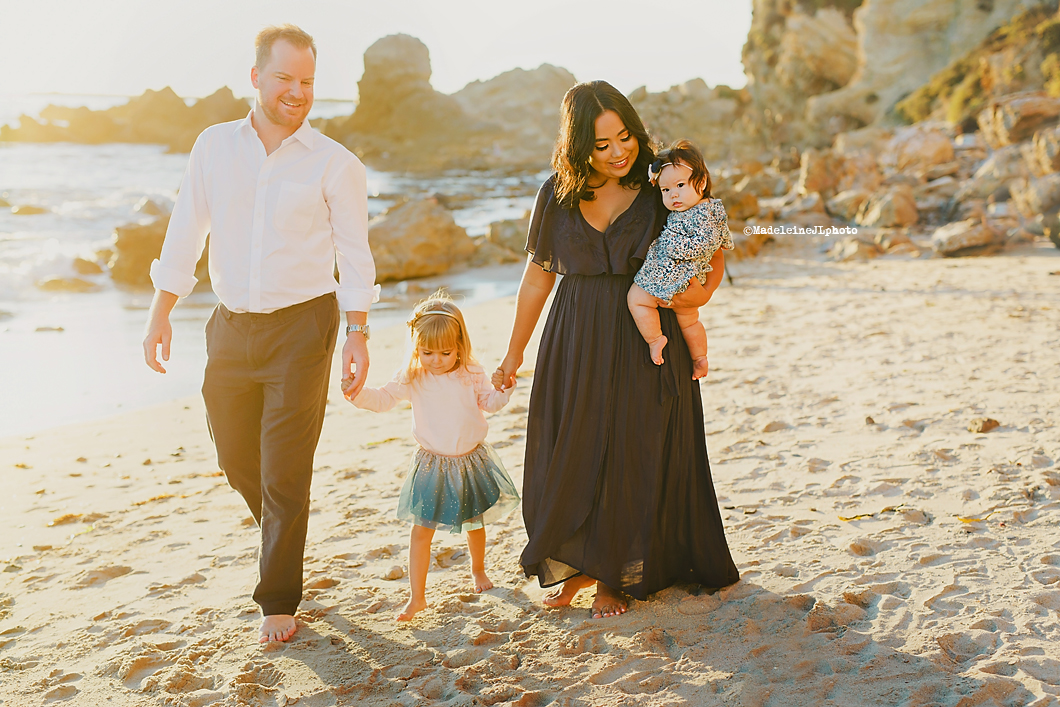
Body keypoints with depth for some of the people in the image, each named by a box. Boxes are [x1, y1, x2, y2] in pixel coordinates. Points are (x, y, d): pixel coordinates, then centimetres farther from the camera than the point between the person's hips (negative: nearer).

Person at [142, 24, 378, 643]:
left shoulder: (334, 164, -5)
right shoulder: (215, 146, 3)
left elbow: (354, 255, -1)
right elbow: (186, 233, 9)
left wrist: (358, 335, -6)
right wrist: (162, 313, 7)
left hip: (301, 325, -4)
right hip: (232, 327, 4)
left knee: (285, 470, -2)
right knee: (236, 457, 16)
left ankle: (279, 598, 13)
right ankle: (285, 537, 45)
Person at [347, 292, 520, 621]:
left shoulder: (471, 374, -4)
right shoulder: (413, 378, -7)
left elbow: (490, 402, 6)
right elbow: (384, 398, -9)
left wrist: (505, 389, -15)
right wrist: (359, 394, -27)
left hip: (471, 460, 2)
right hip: (432, 466, -1)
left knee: (475, 522, 19)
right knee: (421, 530, -4)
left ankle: (478, 569, 47)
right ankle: (417, 597, 4)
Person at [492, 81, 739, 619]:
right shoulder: (557, 195, 0)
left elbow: (712, 249, 6)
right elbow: (538, 273, 9)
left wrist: (705, 290, -17)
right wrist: (514, 354, 12)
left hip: (646, 339, -2)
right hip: (576, 344, 2)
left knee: (631, 456, 5)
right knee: (570, 451, 7)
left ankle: (615, 574, 23)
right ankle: (576, 563, 29)